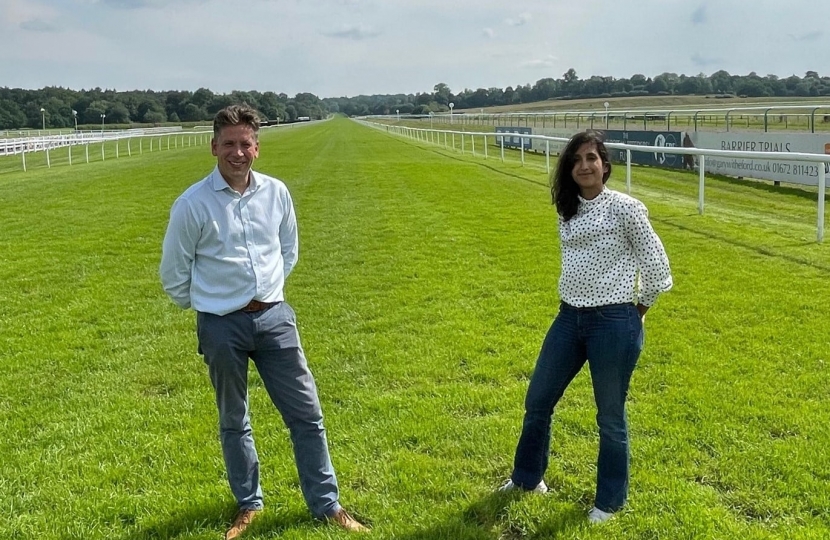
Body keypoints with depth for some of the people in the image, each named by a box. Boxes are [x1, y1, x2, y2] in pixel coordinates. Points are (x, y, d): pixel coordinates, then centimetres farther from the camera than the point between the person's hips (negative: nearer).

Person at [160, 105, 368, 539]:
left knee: (306, 414, 5)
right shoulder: (192, 204, -12)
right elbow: (174, 273, 0)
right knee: (233, 422, 13)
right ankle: (248, 505, 32)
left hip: (274, 317, 3)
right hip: (221, 326, -2)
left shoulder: (277, 193, -1)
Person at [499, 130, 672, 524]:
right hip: (569, 318, 7)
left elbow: (655, 262, -6)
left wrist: (639, 308, 3)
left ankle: (609, 500, 27)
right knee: (537, 401, 16)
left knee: (610, 416, 8)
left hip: (614, 322, -6)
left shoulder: (625, 208, -12)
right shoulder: (567, 211, 6)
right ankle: (527, 477, 38)